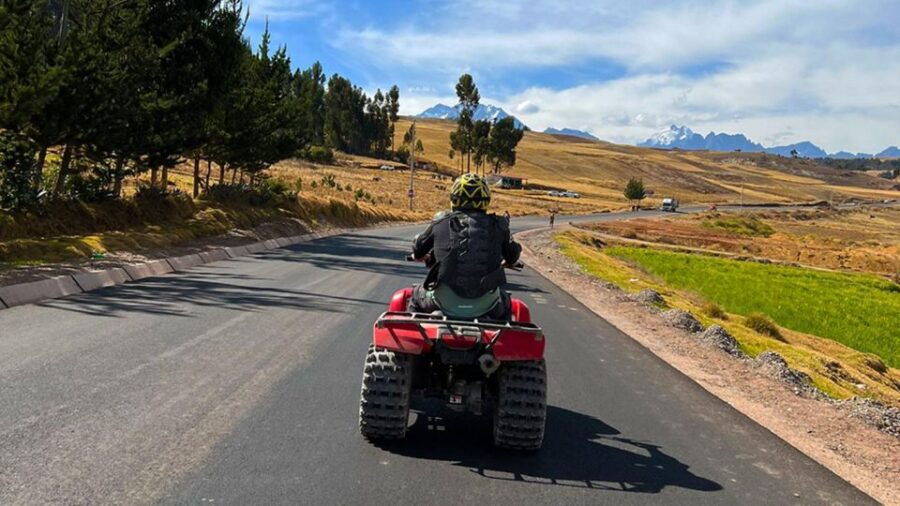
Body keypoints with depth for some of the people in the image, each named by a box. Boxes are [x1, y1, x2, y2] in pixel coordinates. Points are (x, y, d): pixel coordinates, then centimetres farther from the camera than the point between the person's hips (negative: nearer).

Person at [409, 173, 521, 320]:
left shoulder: (441, 223, 3)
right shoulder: (496, 226, 4)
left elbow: (418, 247, 18)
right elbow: (513, 255, 18)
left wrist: (424, 256, 42)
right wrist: (506, 261, 42)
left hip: (446, 301, -1)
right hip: (485, 304, 1)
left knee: (417, 295, 30)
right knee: (504, 301, 35)